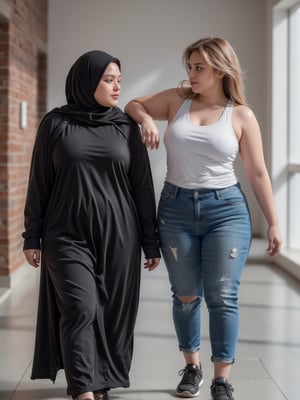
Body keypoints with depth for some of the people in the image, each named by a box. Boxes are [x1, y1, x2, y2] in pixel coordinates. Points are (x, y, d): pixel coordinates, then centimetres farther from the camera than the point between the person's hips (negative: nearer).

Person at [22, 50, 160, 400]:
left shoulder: (126, 126, 6)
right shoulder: (56, 123, 1)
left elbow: (142, 187, 6)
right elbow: (39, 183, 4)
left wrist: (150, 241, 4)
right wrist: (32, 236, 1)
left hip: (118, 236, 2)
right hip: (68, 235, -2)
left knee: (112, 313, 5)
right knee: (80, 309, -12)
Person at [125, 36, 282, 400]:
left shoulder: (241, 116, -2)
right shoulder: (177, 100, 4)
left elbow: (258, 173, 1)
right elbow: (134, 105, 18)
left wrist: (273, 223, 0)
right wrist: (145, 119, -6)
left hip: (226, 210, -2)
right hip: (176, 209, 2)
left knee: (222, 297, -4)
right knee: (185, 296, 10)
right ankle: (191, 367, 28)